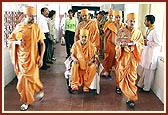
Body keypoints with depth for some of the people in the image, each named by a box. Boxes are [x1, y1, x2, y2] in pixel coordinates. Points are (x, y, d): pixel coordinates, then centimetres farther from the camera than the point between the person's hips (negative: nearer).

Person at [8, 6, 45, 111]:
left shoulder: (36, 27, -3)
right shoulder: (18, 27, 0)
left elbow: (42, 43, 0)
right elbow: (10, 40, 8)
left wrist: (41, 58, -6)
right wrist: (17, 42, -14)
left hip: (33, 58, -2)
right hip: (21, 59, 2)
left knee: (32, 78, -2)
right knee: (22, 80, 6)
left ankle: (40, 90, 31)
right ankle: (26, 101, 24)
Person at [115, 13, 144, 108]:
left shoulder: (138, 33, 2)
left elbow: (142, 45, 3)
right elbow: (117, 45, 1)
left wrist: (135, 43, -18)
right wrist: (122, 45, -22)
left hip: (133, 57, 0)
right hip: (123, 57, 0)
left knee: (131, 77, -3)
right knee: (121, 75, 3)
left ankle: (131, 98, 1)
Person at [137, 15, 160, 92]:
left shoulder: (154, 31, -21)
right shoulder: (149, 30, 7)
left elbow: (158, 43, -22)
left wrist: (148, 43, -19)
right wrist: (144, 40, 4)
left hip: (151, 54, -9)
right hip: (146, 53, 9)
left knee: (149, 71, 3)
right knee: (144, 70, 18)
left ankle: (146, 88, 15)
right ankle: (140, 84, 31)